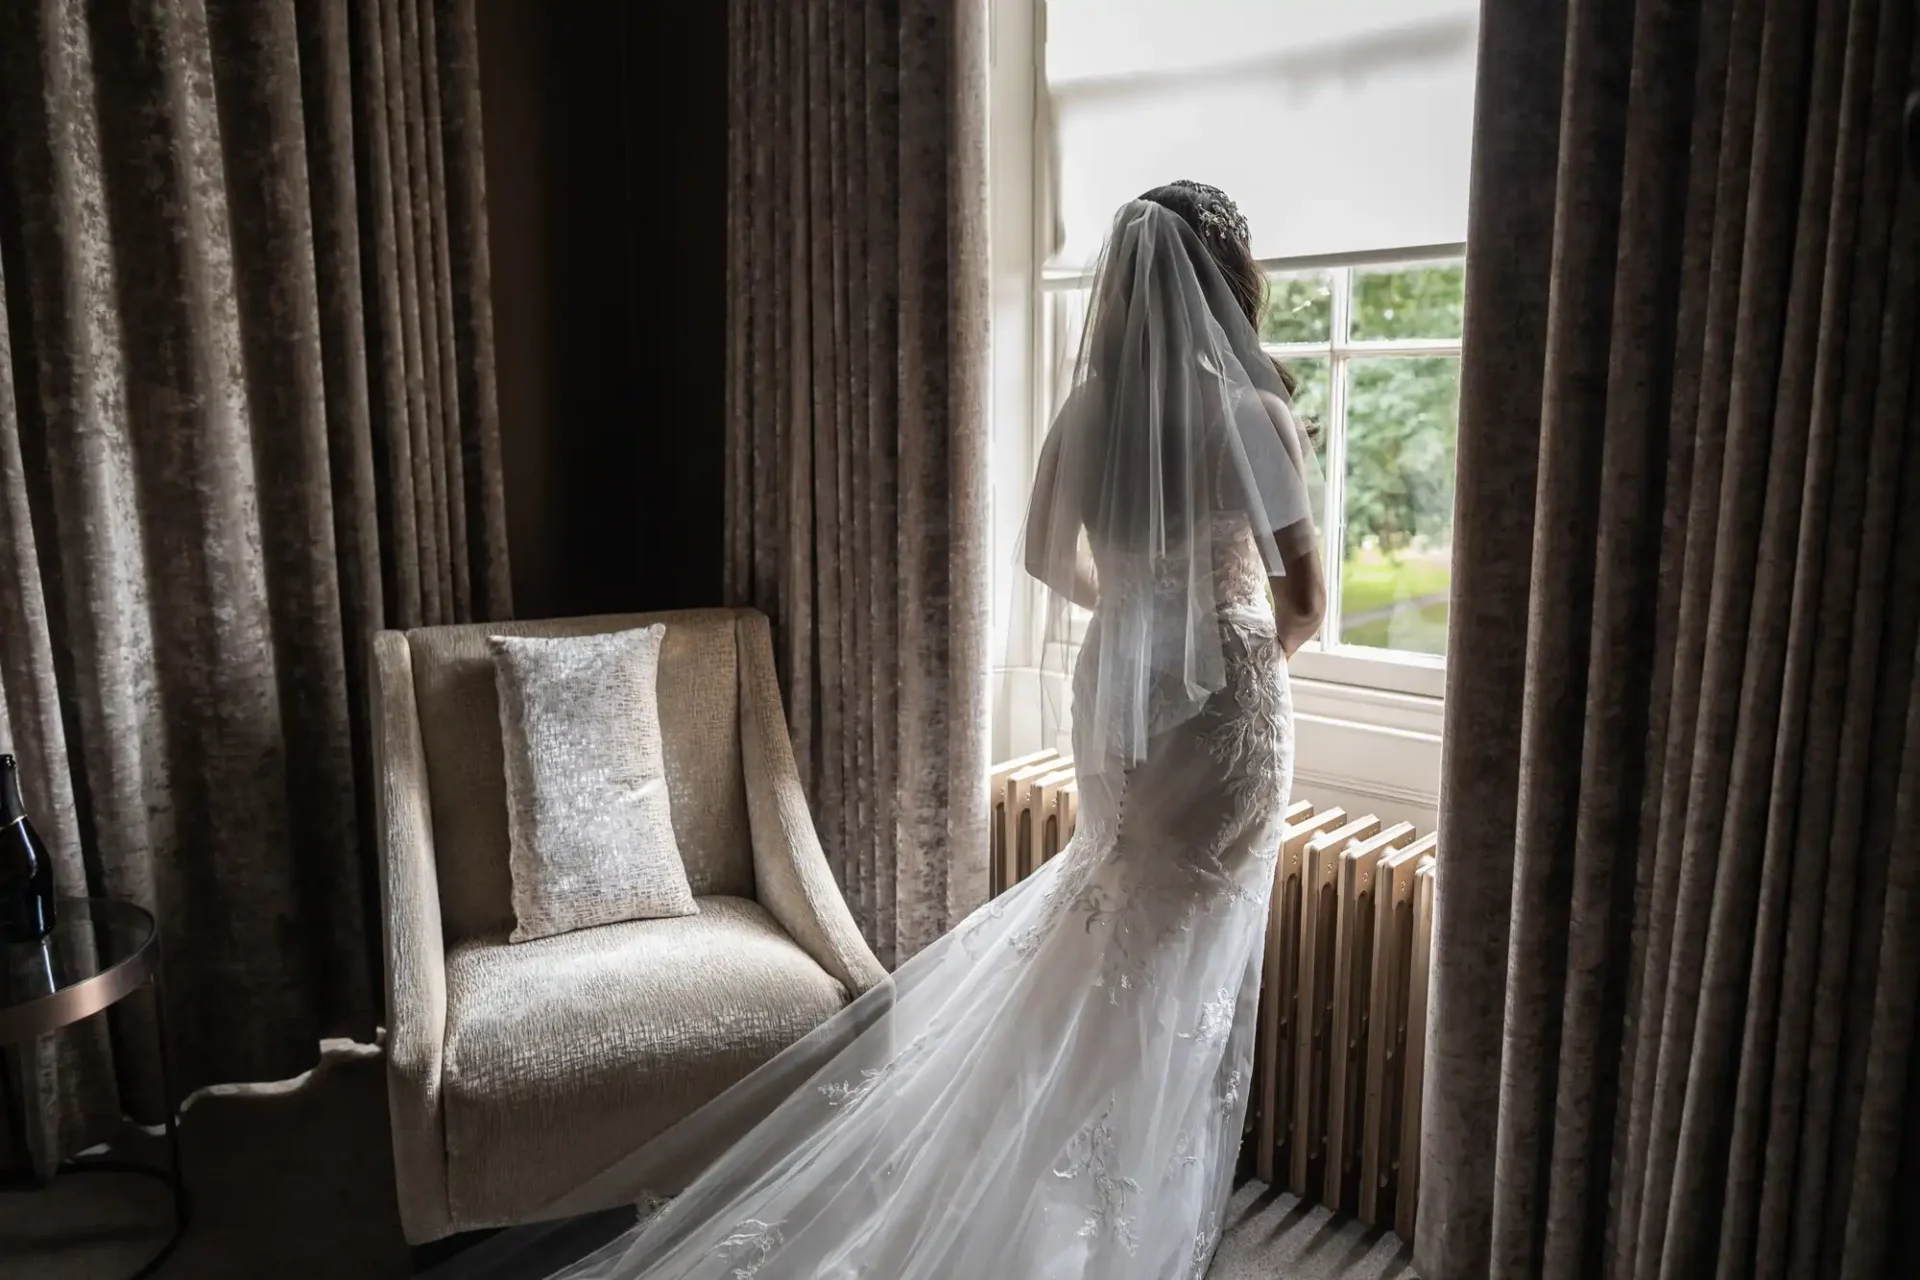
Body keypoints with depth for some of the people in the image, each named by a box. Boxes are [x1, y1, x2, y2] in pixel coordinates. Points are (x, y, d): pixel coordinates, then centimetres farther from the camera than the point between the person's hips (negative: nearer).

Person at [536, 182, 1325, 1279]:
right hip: (1227, 700, -5)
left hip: (1117, 692, 5)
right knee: (1188, 962, 8)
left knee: (1115, 937, 21)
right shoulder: (1255, 415, -17)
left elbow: (1051, 558, 10)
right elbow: (1306, 600, -11)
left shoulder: (1092, 407, -1)